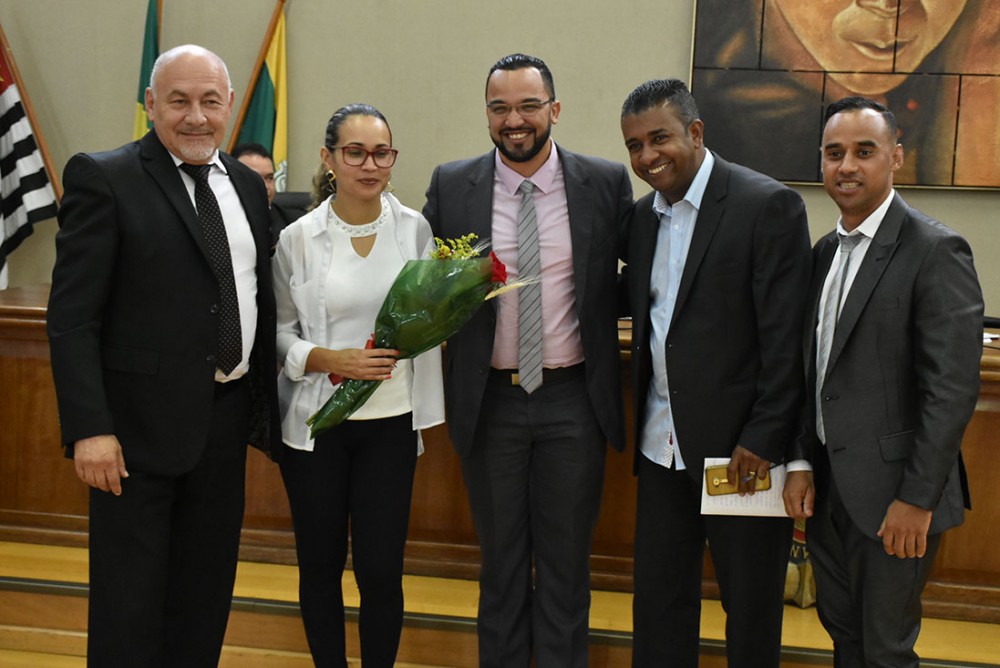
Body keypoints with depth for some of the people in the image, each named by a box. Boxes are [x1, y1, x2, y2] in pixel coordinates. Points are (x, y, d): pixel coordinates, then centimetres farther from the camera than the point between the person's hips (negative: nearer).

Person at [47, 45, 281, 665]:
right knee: (129, 601, 6)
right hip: (140, 426, -5)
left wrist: (266, 405, 13)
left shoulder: (247, 185, 9)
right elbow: (72, 317, -13)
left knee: (207, 592, 17)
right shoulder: (103, 178, -9)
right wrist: (89, 428, -19)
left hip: (228, 419, 6)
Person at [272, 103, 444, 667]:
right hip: (315, 422, 0)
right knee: (320, 565, 13)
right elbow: (278, 331, 0)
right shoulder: (299, 238, -4)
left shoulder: (416, 229, -2)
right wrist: (332, 360, -15)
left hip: (391, 422, 0)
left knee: (382, 569, 1)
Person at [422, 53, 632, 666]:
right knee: (500, 559, 16)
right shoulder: (451, 186, -1)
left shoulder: (607, 183, -4)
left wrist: (600, 310, -8)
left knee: (566, 560, 12)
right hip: (489, 401, 1)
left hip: (574, 397, -1)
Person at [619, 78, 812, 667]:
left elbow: (786, 337, -15)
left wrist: (764, 440, -17)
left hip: (739, 446, -6)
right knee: (659, 599, 15)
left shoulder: (770, 205, -12)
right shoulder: (643, 215, 9)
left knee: (751, 605, 10)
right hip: (662, 445, 6)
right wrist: (640, 417, 5)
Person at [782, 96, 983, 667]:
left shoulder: (935, 251, -13)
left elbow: (953, 388, -17)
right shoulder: (827, 251, 10)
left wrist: (917, 498, -18)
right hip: (827, 485, 7)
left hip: (893, 492, -7)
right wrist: (801, 464, 4)